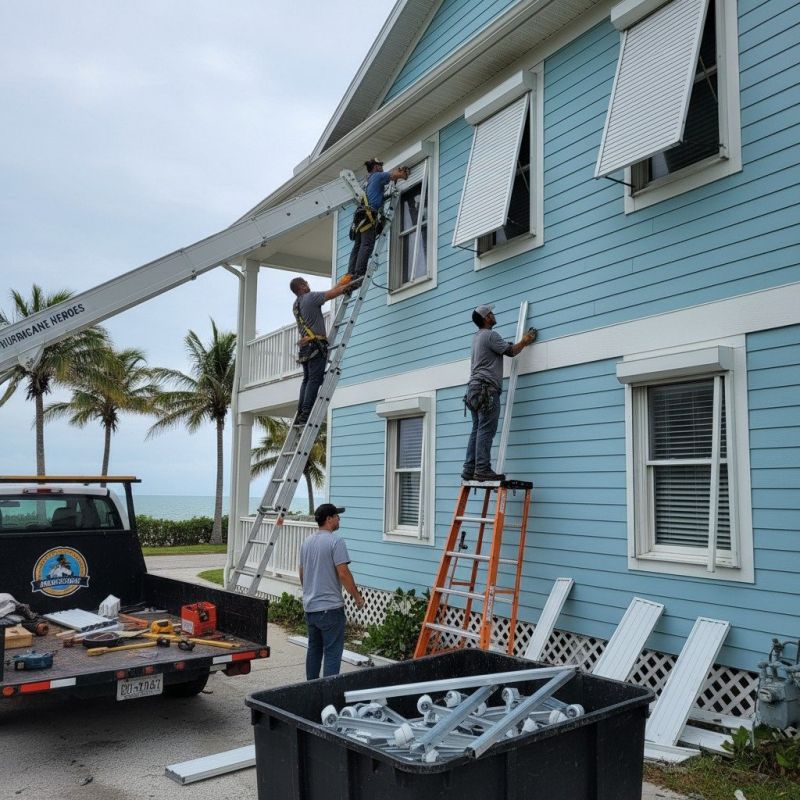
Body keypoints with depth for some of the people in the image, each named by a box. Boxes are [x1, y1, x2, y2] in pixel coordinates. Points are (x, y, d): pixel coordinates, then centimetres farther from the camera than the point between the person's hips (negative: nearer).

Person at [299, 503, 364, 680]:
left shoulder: (306, 542, 10)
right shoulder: (335, 541, -15)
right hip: (330, 608, -8)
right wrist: (357, 596, -8)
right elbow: (343, 573, -19)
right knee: (332, 653, -3)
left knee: (314, 649, 19)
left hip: (309, 607, 8)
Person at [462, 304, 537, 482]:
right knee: (486, 430, -12)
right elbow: (510, 351, -5)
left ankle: (469, 469, 4)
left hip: (474, 388, 9)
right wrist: (524, 341, 12)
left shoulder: (476, 337, 22)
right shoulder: (490, 335, -7)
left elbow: (504, 346, 28)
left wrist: (522, 341, 33)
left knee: (477, 431, 7)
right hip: (487, 388, -9)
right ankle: (483, 469, -15)